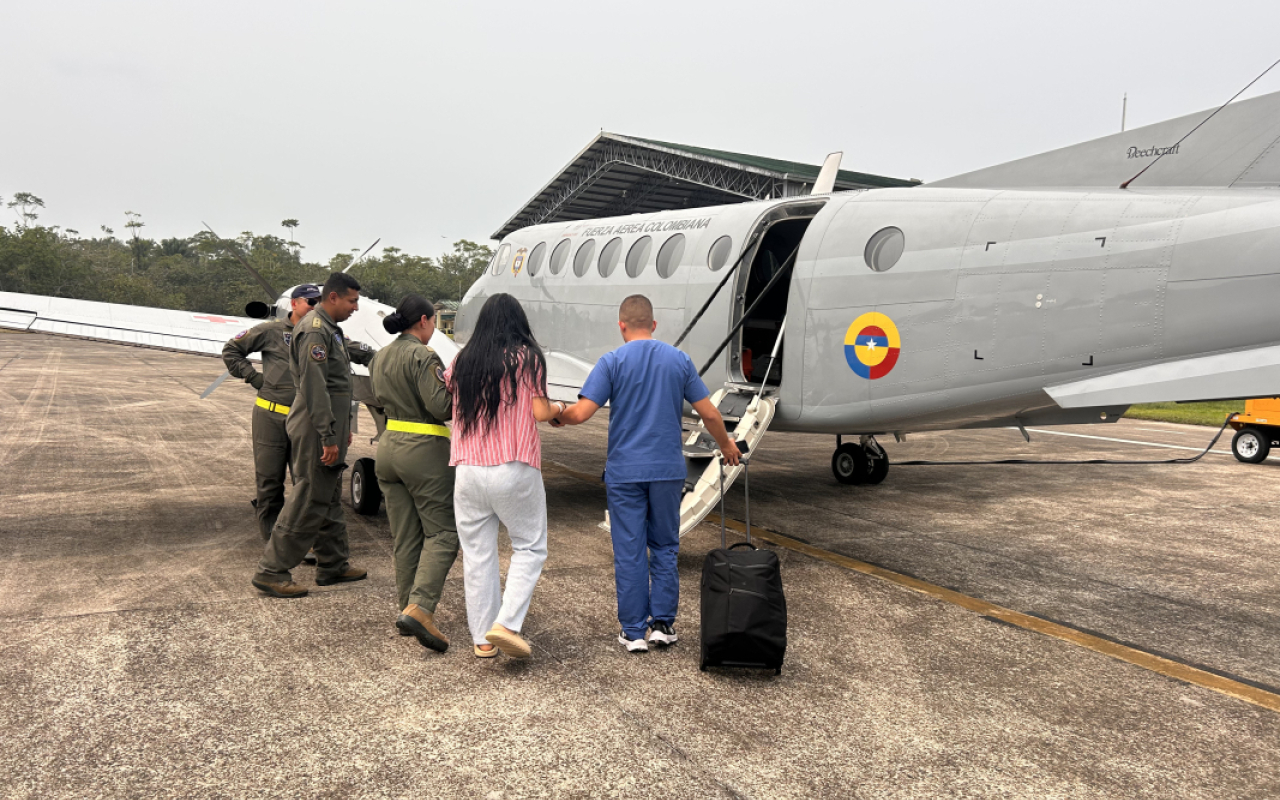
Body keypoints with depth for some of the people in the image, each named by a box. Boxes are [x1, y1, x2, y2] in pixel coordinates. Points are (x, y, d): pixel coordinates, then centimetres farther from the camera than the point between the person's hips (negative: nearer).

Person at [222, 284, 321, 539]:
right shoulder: (271, 331, -1)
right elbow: (231, 349, 8)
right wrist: (253, 377, 1)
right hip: (271, 415, -2)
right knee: (270, 479, 5)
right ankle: (271, 534, 17)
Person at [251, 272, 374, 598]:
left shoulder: (330, 329, 18)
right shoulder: (314, 330, -15)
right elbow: (314, 387, -22)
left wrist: (343, 427, 24)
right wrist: (328, 436, -24)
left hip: (330, 424, 11)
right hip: (315, 427, -11)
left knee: (330, 498, 16)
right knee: (309, 499, -7)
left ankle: (333, 565, 25)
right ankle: (271, 571, 0)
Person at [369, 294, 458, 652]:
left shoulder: (381, 357, 11)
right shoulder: (423, 357, -14)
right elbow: (442, 406, -21)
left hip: (389, 446, 8)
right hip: (425, 451, -8)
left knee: (406, 535, 13)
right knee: (442, 532, -2)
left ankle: (406, 606, 18)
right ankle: (419, 609, -14)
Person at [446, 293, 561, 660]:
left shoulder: (462, 362, 8)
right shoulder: (528, 357, -3)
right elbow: (540, 413, -6)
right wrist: (559, 407, 14)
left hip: (468, 469, 4)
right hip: (514, 469, -3)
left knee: (477, 553, 10)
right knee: (529, 547, 10)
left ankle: (482, 637, 15)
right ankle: (506, 623, -5)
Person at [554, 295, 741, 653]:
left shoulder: (612, 362, -5)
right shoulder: (679, 360, 3)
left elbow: (581, 413, -12)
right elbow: (709, 413, 4)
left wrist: (557, 416, 10)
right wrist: (726, 445, 21)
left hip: (624, 471, -2)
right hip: (668, 468, 2)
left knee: (629, 551, 5)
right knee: (665, 546, 14)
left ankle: (634, 631, 11)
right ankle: (663, 624, 16)